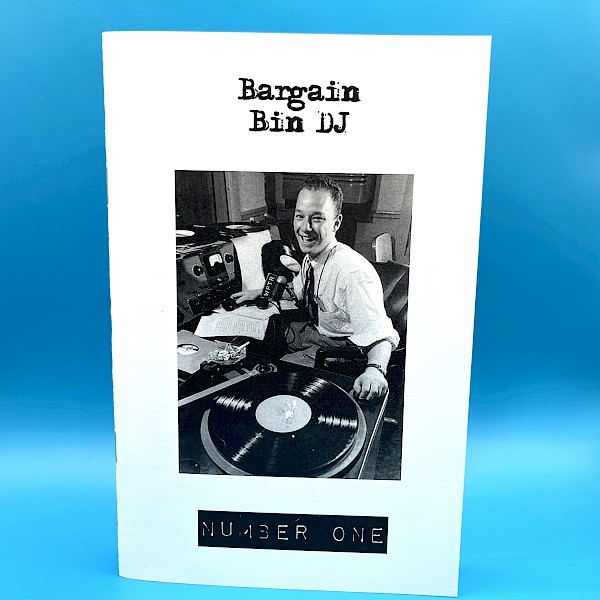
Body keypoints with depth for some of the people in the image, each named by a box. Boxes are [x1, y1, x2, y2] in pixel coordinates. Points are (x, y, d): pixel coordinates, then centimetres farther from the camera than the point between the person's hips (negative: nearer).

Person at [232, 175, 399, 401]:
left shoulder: (355, 273, -34)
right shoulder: (311, 258, -5)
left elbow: (380, 336, -38)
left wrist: (375, 370, -58)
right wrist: (259, 293, 14)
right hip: (315, 330, 8)